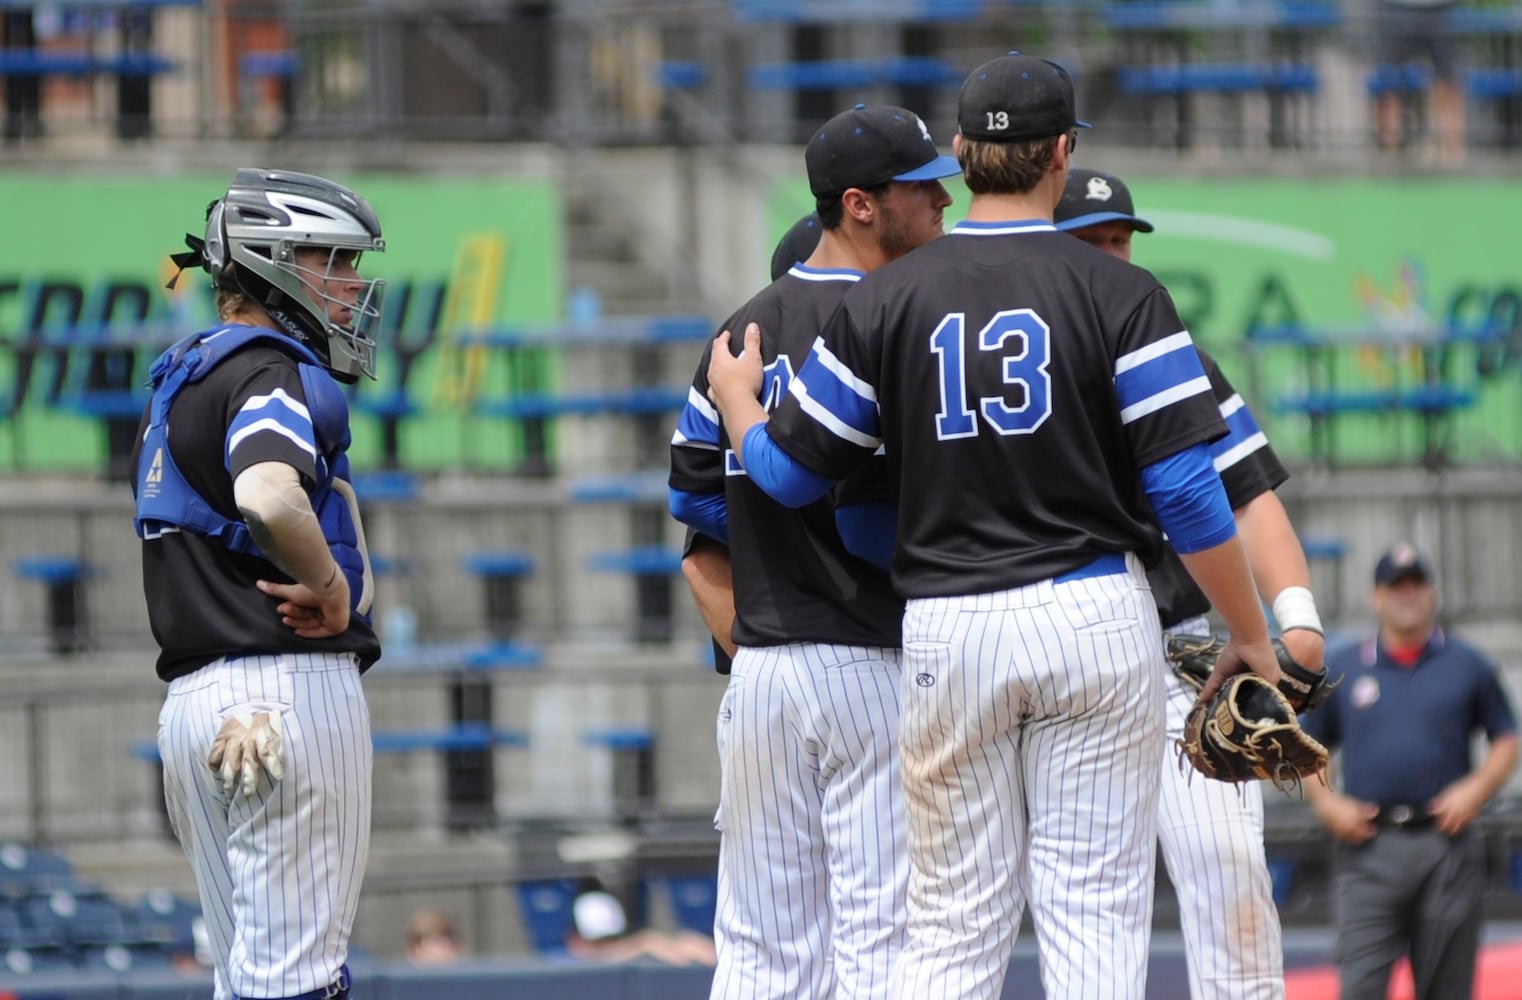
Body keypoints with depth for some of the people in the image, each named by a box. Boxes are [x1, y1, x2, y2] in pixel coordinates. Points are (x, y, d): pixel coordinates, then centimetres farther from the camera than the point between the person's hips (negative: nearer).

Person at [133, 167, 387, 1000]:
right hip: (289, 687, -9)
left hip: (191, 701, 9)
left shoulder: (177, 383, 20)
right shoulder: (274, 374, -10)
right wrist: (330, 585, -15)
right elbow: (271, 498, -32)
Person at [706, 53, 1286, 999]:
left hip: (947, 630, 2)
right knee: (1096, 918, 0)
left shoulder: (885, 298, 2)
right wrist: (1251, 636, 3)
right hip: (1095, 617, -2)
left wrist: (738, 399, 30)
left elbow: (788, 470, 8)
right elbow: (1189, 491, -8)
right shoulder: (1119, 293, -4)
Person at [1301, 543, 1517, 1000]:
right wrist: (1327, 803, -1)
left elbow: (1506, 741, 13)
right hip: (1369, 847, 0)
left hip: (1446, 842, 0)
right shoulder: (1340, 668, 11)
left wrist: (1476, 790, -5)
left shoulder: (1467, 666, 10)